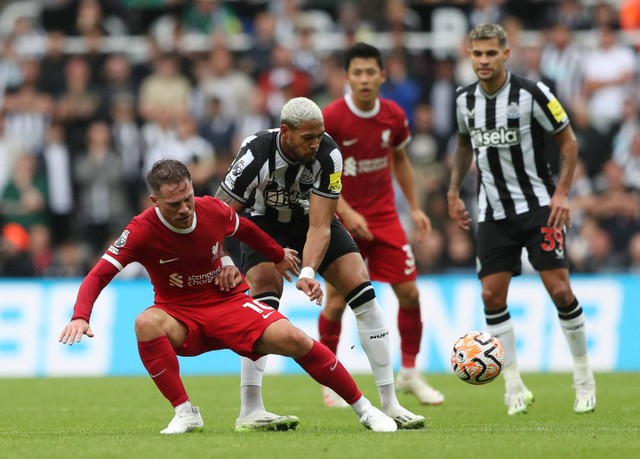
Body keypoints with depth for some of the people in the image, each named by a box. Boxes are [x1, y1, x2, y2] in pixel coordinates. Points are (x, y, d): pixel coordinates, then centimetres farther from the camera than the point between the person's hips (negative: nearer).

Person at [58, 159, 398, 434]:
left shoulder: (213, 211, -11)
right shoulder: (141, 231, -19)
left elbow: (244, 228, 13)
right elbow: (99, 275, -20)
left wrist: (279, 256, 30)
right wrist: (80, 317, -38)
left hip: (228, 303, 1)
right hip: (179, 314, -1)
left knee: (293, 339, -20)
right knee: (147, 323, -37)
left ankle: (364, 409, -5)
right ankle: (185, 413, -25)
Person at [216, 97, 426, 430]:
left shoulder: (328, 156, -28)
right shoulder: (256, 155, -33)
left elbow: (320, 227, -26)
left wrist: (308, 272, -42)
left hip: (312, 217, 2)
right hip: (265, 222, -2)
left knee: (362, 292, -11)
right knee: (264, 300, -25)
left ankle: (390, 404, -5)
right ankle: (249, 409, -21)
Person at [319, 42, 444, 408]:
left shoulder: (394, 116, -1)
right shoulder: (330, 118, -15)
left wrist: (415, 208, 10)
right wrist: (347, 213, -20)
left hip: (384, 216, 4)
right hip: (343, 218, -4)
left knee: (409, 292, -1)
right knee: (337, 300, -6)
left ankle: (410, 373, 14)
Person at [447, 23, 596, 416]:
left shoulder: (531, 93, -12)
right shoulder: (465, 100, 2)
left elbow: (568, 140, -4)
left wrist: (562, 192, -13)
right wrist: (454, 192, 13)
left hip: (538, 206, -4)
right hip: (493, 213, 4)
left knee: (560, 290, -10)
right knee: (492, 295, -5)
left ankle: (584, 375, 8)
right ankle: (515, 387, 4)